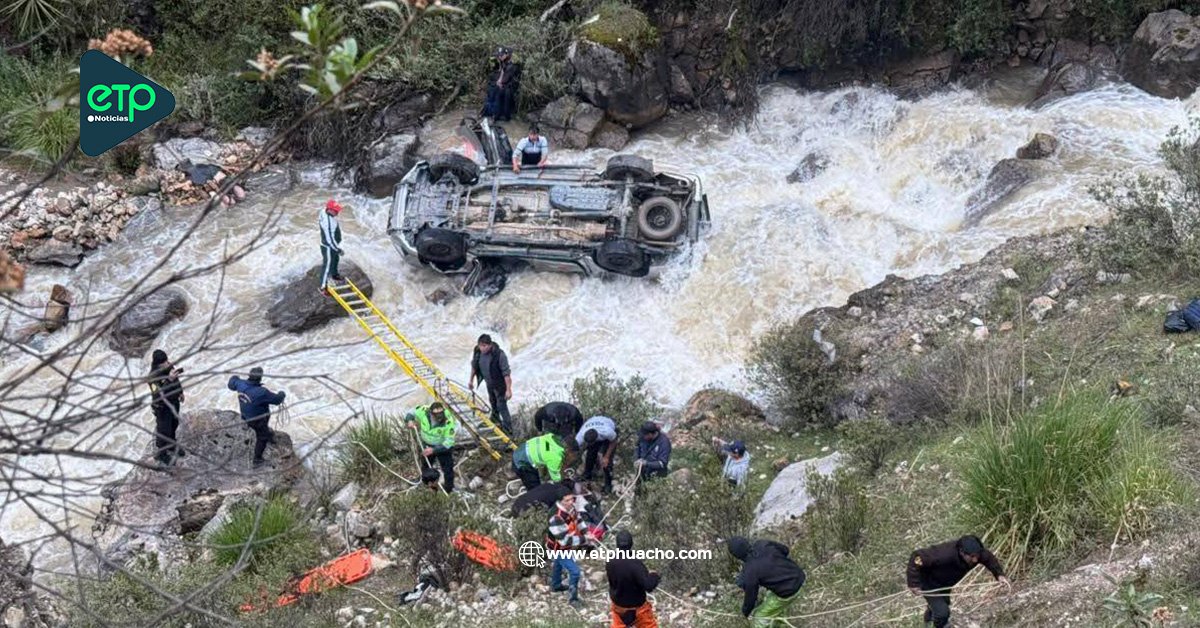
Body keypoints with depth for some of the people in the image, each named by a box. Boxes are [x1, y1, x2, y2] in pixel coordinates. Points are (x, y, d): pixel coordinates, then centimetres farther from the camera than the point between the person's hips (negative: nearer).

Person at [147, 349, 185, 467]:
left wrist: (180, 391, 14)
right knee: (164, 430, 13)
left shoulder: (169, 366, -16)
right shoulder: (153, 377, -37)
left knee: (174, 424, 28)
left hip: (174, 401, 7)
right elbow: (159, 395, -47)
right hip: (162, 407, -7)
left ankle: (170, 445, 55)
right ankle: (160, 454, 37)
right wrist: (169, 380, -55)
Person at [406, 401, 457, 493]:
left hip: (443, 446, -4)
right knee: (426, 467, 23)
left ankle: (449, 491, 18)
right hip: (427, 445, 4)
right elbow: (410, 414, -9)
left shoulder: (448, 421, -37)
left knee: (448, 470, 0)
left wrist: (434, 450, -35)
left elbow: (449, 442, -30)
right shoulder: (424, 411, -29)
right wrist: (410, 420, -32)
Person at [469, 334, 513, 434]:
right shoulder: (478, 352, -17)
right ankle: (495, 418, 54)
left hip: (500, 384, -7)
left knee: (501, 406, -3)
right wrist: (471, 380, 13)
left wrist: (508, 389, -30)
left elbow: (506, 373, -31)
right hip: (489, 383, 7)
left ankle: (508, 428, 13)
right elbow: (474, 366, 3)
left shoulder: (499, 355, -36)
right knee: (492, 401, 28)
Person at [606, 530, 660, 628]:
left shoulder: (610, 563, -14)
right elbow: (648, 585, -34)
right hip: (637, 608, -5)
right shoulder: (635, 564, -31)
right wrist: (653, 575, -13)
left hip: (618, 605, 5)